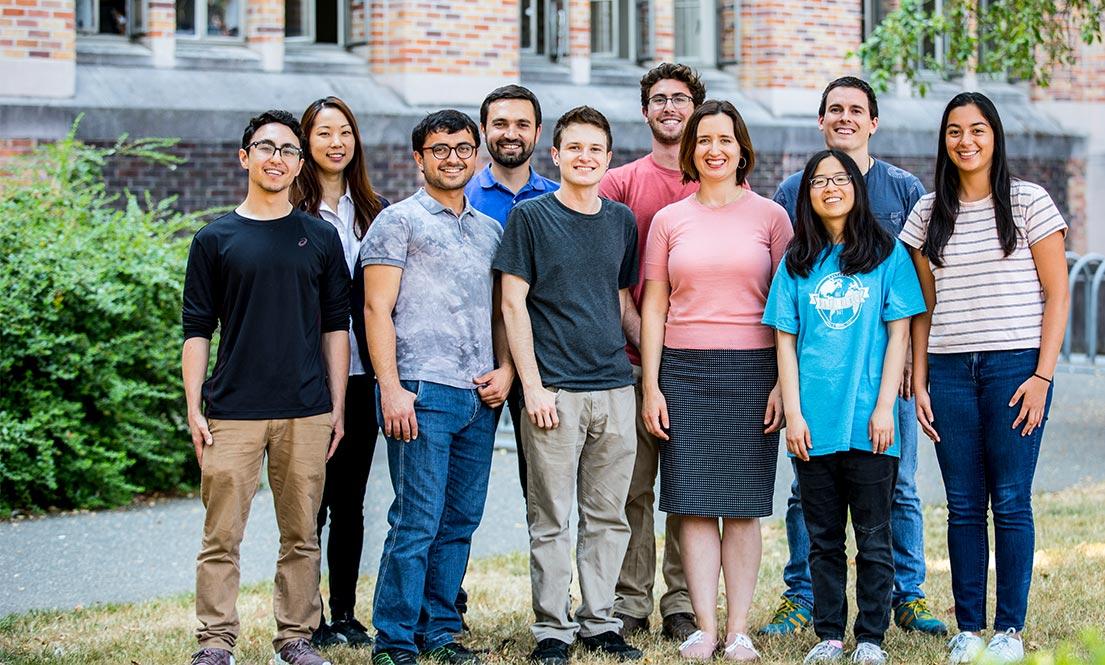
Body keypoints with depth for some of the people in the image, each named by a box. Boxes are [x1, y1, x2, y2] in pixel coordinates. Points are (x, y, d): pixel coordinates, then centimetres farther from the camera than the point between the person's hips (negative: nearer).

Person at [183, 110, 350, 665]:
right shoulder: (216, 239, 5)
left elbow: (336, 326, 11)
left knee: (301, 535, 6)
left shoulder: (321, 238, 10)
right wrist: (194, 410, -2)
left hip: (306, 412, 2)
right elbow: (197, 330, 5)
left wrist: (337, 408, 6)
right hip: (232, 411, -1)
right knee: (222, 536, -2)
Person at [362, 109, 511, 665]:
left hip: (480, 398, 6)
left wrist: (505, 368, 4)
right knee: (417, 524, -7)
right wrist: (391, 388, -14)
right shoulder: (398, 221, 1)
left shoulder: (490, 230, 19)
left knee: (460, 522, 9)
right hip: (422, 391, -6)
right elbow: (377, 309, -5)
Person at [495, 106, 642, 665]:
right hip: (555, 389, -4)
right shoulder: (530, 216, -1)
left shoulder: (622, 221, 12)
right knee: (552, 519, 0)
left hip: (614, 388, 4)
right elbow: (513, 303, -4)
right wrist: (531, 384, -10)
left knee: (609, 516, 8)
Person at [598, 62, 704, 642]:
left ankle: (683, 605, 10)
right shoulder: (619, 183, 8)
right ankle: (630, 605, 7)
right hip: (633, 358, 0)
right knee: (633, 488, 0)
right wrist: (640, 334, -9)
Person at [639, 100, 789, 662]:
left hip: (751, 369, -1)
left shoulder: (770, 216, 5)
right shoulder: (669, 220, 9)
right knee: (694, 502, -1)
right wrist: (650, 385, 2)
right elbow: (653, 306, 9)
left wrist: (784, 383, -3)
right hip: (684, 369, 1)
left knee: (743, 504, 1)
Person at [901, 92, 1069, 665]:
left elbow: (1057, 295, 0)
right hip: (950, 370, 3)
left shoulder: (1029, 202, 1)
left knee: (1010, 502, -2)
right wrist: (919, 382, 6)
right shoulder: (929, 213, 11)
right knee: (963, 505, 4)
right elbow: (924, 306, 13)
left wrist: (1042, 376, -8)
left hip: (1015, 367, -3)